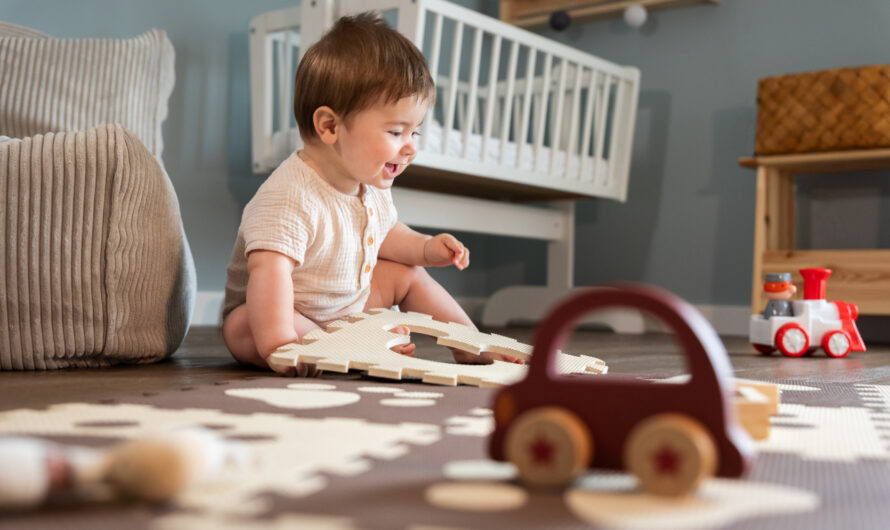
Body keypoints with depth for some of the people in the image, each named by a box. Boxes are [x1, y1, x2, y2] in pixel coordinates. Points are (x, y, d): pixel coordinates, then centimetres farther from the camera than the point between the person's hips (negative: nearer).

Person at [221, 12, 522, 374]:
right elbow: (269, 272, -46)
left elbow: (383, 234, 17)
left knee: (407, 274, 7)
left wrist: (425, 248, 0)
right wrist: (281, 345, -56)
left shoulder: (371, 188, -5)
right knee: (242, 326, -35)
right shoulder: (289, 198, -35)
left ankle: (472, 347, 18)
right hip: (295, 320, -8)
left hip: (349, 308, 8)